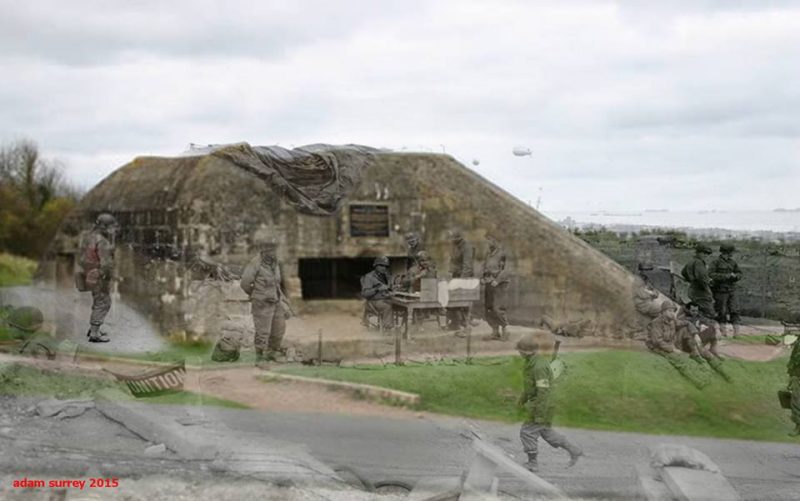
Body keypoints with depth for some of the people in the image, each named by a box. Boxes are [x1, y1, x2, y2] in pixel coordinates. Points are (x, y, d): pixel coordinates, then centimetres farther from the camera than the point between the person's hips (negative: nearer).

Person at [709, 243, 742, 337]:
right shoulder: (716, 262, -6)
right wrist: (726, 276, -21)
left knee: (734, 311, -3)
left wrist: (735, 276, -10)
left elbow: (739, 274, 14)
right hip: (720, 290, -4)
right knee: (722, 312, 2)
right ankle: (723, 330, 11)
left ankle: (736, 331, -4)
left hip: (731, 290, 4)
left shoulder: (733, 262, 9)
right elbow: (711, 275, -16)